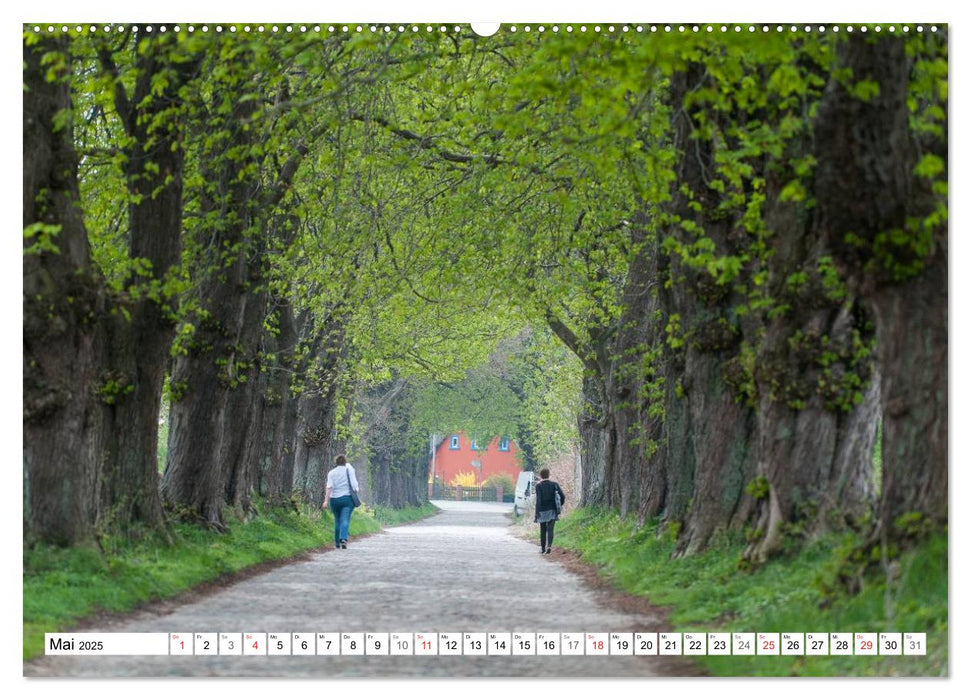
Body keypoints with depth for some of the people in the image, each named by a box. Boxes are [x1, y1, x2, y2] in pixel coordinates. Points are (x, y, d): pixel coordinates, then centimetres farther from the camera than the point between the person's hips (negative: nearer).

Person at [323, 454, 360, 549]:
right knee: (345, 520, -8)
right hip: (347, 498, -2)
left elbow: (329, 487, -8)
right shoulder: (349, 470, 0)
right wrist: (356, 489, 18)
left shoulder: (331, 473, 2)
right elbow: (354, 484, -4)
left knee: (337, 521, 14)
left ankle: (337, 544, 18)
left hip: (335, 499, 2)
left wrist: (326, 500, -11)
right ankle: (343, 539, -30)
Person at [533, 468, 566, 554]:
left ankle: (542, 548, 20)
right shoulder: (555, 484, 1)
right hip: (553, 511, 2)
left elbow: (538, 500, -14)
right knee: (550, 529, -2)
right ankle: (549, 546, -22)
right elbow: (563, 497, -2)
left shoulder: (539, 486, -7)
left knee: (543, 530, 12)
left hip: (543, 511, -2)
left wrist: (536, 514, -14)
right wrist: (560, 505, 18)